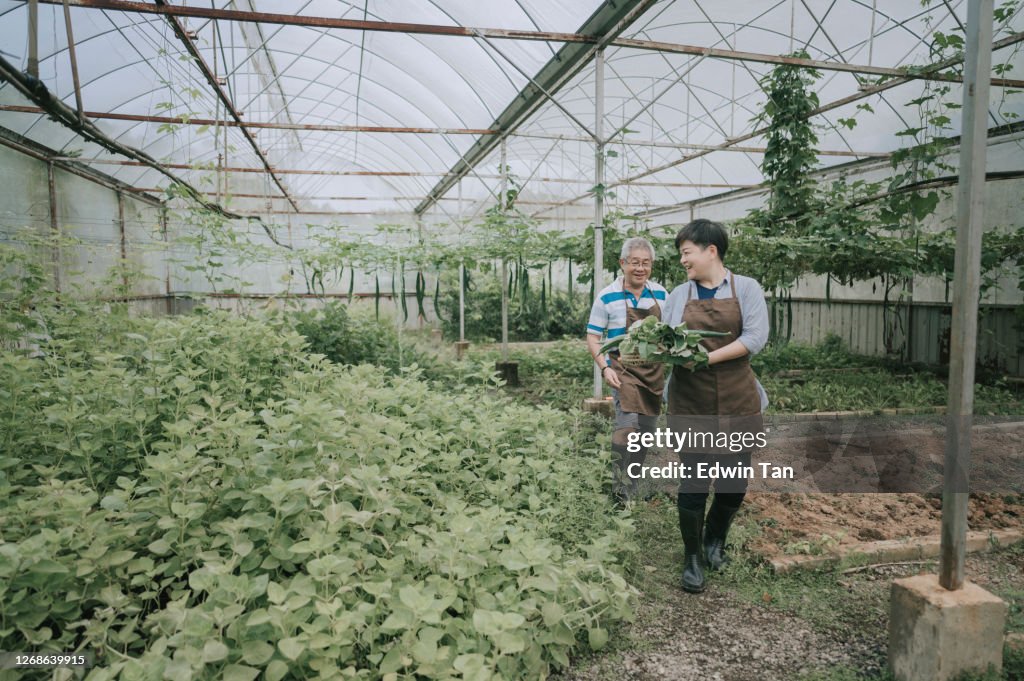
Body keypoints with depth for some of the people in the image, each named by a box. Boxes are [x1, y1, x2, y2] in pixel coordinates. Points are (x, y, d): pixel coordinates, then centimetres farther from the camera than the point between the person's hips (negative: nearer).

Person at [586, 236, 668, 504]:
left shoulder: (660, 293, 4)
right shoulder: (607, 297, -8)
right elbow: (592, 337, -4)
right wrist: (605, 368, -16)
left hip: (654, 370, 5)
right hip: (622, 369, -5)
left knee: (647, 429, 13)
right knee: (628, 422, -24)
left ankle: (633, 482, 32)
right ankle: (621, 488, -13)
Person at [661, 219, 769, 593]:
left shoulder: (746, 288, 2)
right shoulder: (679, 295, 8)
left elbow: (755, 337, -10)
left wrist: (709, 357, -20)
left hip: (736, 401, 0)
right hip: (691, 404, 1)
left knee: (735, 480, 7)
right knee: (694, 481, 2)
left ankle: (714, 539, 36)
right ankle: (692, 557, 20)